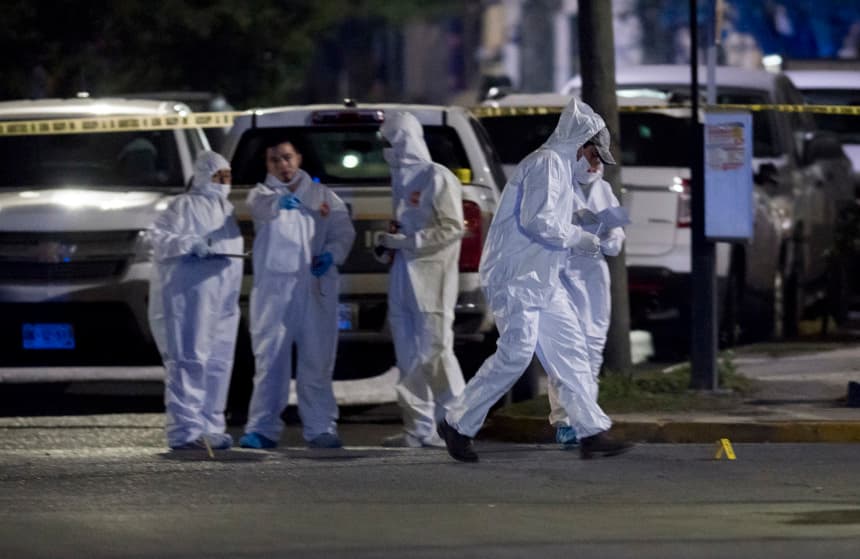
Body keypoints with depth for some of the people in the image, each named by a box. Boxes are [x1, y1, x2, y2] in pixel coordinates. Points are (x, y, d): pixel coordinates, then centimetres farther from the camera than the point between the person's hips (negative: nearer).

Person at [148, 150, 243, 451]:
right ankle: (185, 430, -14)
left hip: (222, 298, 8)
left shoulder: (228, 209, 22)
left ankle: (210, 427, 12)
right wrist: (192, 244, -23)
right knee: (189, 361, -12)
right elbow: (159, 236, -12)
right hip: (189, 293, -8)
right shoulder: (185, 206, -3)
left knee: (218, 363, 7)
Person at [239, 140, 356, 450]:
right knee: (270, 360, -3)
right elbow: (262, 206, -15)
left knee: (317, 361, 1)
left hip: (316, 288, 1)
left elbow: (343, 231, 8)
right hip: (274, 287, -1)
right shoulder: (261, 194, 9)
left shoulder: (322, 194, 16)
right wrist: (280, 202, -39)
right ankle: (262, 429, -1)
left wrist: (331, 254, -14)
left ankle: (321, 429, 5)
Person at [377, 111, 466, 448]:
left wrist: (409, 241, -15)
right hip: (404, 277, 9)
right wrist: (392, 242, 8)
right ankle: (419, 429, 10)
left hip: (430, 277, -9)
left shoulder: (437, 178, -8)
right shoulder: (401, 178, 18)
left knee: (435, 351, -10)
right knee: (408, 357, 7)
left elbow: (452, 227, -13)